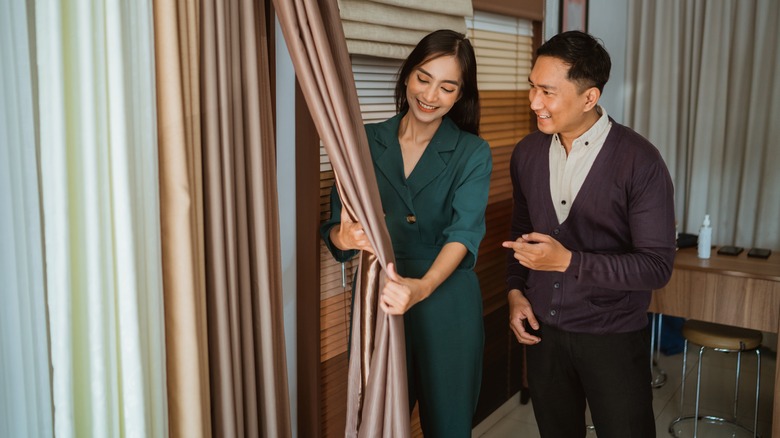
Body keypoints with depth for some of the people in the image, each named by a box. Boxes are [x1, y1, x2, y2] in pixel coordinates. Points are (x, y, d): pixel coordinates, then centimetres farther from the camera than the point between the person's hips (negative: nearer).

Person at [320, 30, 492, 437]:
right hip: (375, 301, 1)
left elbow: (465, 230, -19)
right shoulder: (364, 142, 0)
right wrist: (345, 237, -29)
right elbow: (333, 227, -4)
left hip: (446, 306, -1)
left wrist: (422, 287, -38)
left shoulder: (473, 153, -4)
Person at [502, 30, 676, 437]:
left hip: (613, 336, -4)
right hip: (541, 328, 5)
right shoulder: (527, 152, -1)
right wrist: (515, 290, 1)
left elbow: (656, 265, -18)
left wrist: (569, 261, -25)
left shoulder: (639, 161, -17)